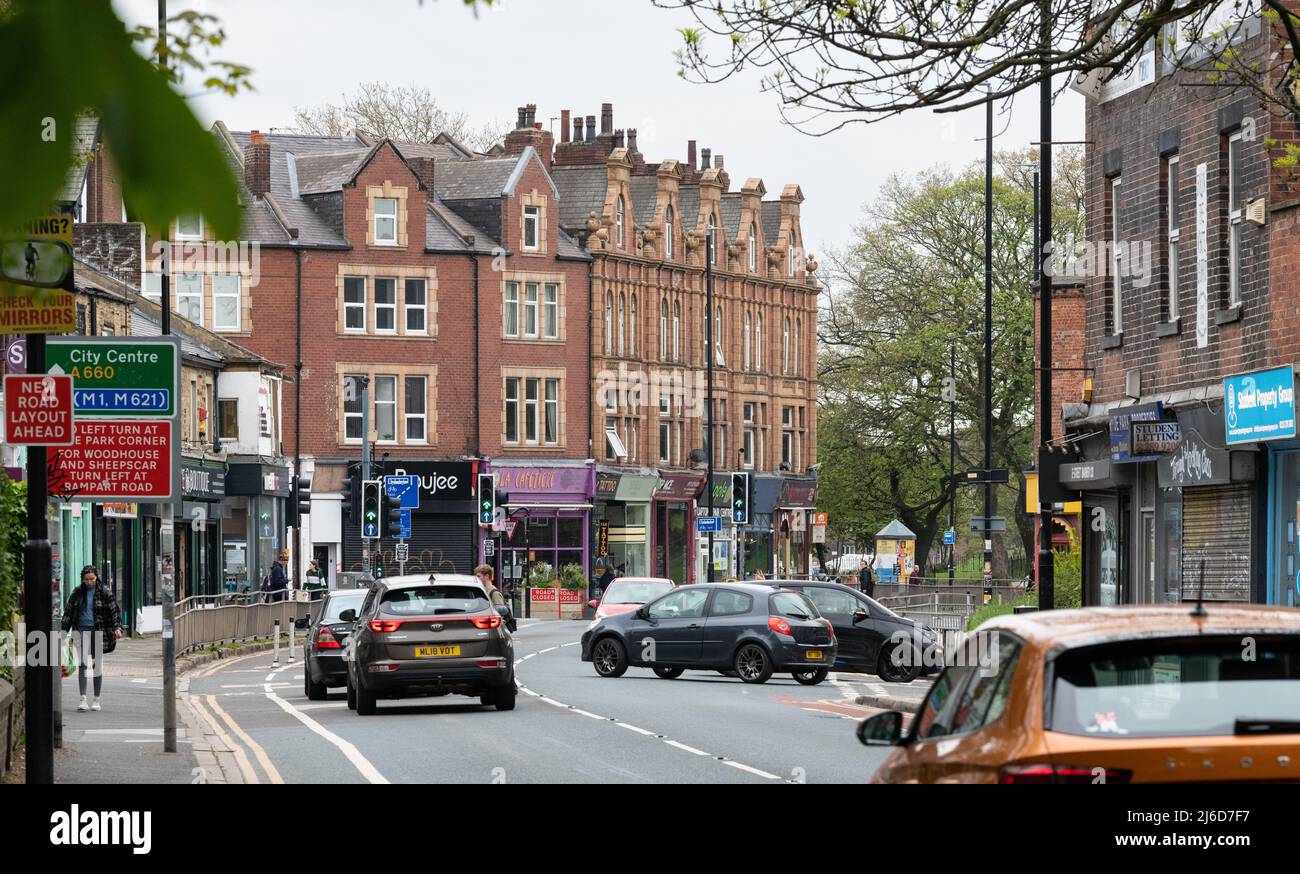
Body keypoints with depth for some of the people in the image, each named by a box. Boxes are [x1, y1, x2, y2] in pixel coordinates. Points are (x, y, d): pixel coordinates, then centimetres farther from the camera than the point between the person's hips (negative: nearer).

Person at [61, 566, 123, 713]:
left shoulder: (104, 593, 0)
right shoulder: (77, 593, 6)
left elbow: (115, 611, -1)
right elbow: (68, 612, 13)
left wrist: (117, 627, -15)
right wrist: (63, 631, 9)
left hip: (98, 632, -1)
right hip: (81, 631, 1)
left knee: (97, 666, 6)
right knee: (82, 664, -12)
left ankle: (96, 701, 17)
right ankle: (83, 700, -16)